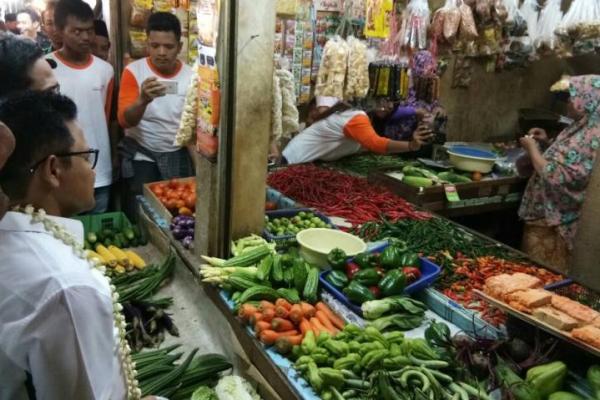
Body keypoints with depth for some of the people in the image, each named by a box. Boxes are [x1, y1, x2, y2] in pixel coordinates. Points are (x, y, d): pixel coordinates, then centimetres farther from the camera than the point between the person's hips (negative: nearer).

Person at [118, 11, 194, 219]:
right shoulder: (133, 71, -10)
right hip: (141, 157, -2)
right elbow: (124, 121, -17)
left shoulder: (191, 76, -3)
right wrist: (143, 100, -36)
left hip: (177, 156, 2)